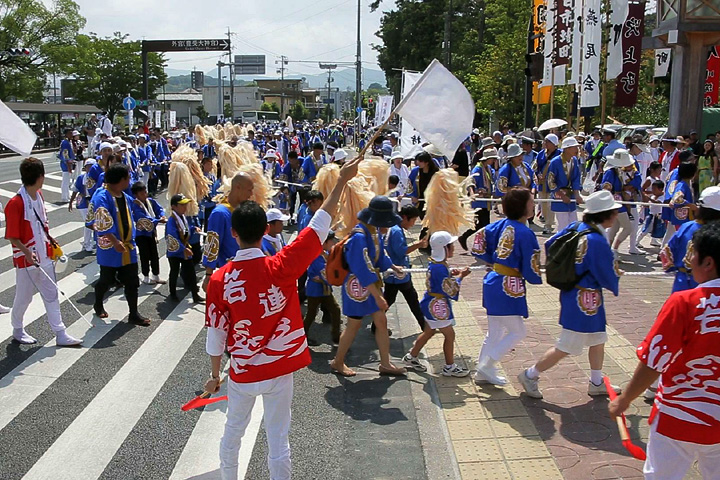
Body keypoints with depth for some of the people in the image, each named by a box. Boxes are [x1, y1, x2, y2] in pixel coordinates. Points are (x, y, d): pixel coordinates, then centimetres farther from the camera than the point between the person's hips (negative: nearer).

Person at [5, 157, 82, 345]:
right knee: (24, 297, 11)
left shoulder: (38, 195, 3)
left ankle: (60, 334, 15)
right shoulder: (15, 203, -21)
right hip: (26, 260, -7)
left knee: (52, 295, 9)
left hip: (45, 257, 7)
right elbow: (12, 237, -19)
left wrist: (49, 239, 25)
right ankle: (18, 330, 33)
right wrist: (27, 252, -31)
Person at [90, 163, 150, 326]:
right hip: (110, 248, -7)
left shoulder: (124, 196, 8)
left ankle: (134, 314, 14)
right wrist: (115, 242, -30)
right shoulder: (102, 197, -18)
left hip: (127, 247, 7)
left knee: (132, 281, 6)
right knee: (106, 280, 12)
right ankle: (98, 305, 37)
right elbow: (102, 223, -26)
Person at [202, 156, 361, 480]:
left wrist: (214, 375, 9)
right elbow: (319, 227, -16)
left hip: (242, 372, 2)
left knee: (233, 430, 24)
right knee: (277, 440, 10)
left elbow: (216, 333, -6)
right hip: (279, 371, -2)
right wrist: (341, 181, -12)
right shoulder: (279, 269, -18)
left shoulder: (219, 279, -14)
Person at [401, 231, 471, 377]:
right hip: (437, 306, -10)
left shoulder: (435, 263, 2)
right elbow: (450, 290, -24)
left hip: (432, 305, 10)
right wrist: (461, 276, -13)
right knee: (450, 335, 2)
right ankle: (449, 367, 13)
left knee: (428, 332, 22)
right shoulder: (440, 268, -28)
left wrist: (452, 274, 0)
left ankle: (411, 357, 33)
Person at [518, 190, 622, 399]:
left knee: (598, 340, 22)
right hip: (585, 300, -10)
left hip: (572, 293, 10)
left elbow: (550, 245, 8)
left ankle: (596, 383, 37)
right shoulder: (597, 242, -27)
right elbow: (608, 277, -18)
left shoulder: (575, 228, -2)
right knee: (566, 348, 3)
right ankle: (530, 376, 15)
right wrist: (617, 275, 5)